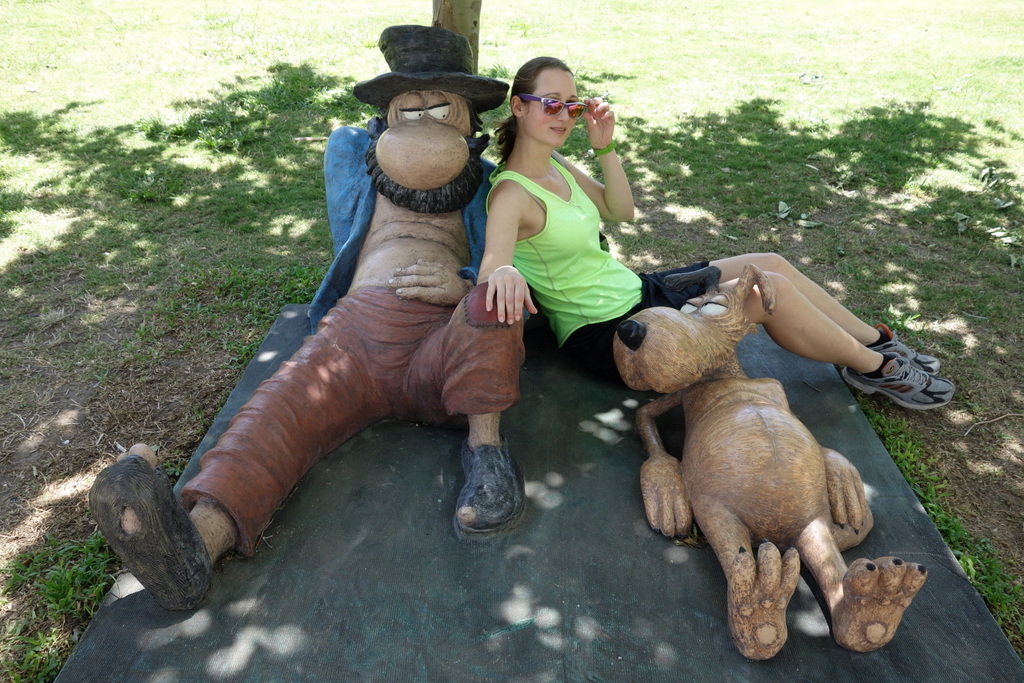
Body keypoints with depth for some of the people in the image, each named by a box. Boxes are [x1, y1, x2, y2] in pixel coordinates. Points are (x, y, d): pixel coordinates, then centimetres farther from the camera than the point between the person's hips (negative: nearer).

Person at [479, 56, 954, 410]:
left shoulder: (553, 163, 7)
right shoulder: (512, 192, -21)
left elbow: (620, 211, 14)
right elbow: (490, 270, -39)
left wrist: (604, 147, -1)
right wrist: (503, 272, -64)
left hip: (630, 293, 9)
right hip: (606, 335, -9)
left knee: (770, 264, 6)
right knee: (771, 289, -13)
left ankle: (879, 343, 21)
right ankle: (874, 368, 11)